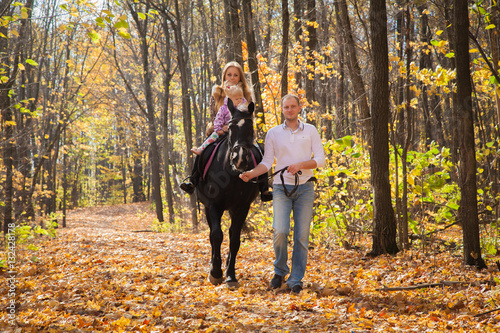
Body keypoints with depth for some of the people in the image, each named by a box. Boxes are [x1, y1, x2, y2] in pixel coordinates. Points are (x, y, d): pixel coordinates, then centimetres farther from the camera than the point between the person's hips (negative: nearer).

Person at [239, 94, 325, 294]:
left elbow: (320, 159, 1)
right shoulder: (273, 133, 8)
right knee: (280, 231, -15)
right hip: (281, 188, 0)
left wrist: (300, 165, -14)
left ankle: (296, 279, 8)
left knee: (302, 236, -1)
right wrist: (251, 174, -14)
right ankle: (280, 270, 9)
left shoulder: (311, 131, 7)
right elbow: (267, 162, 4)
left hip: (305, 188, 0)